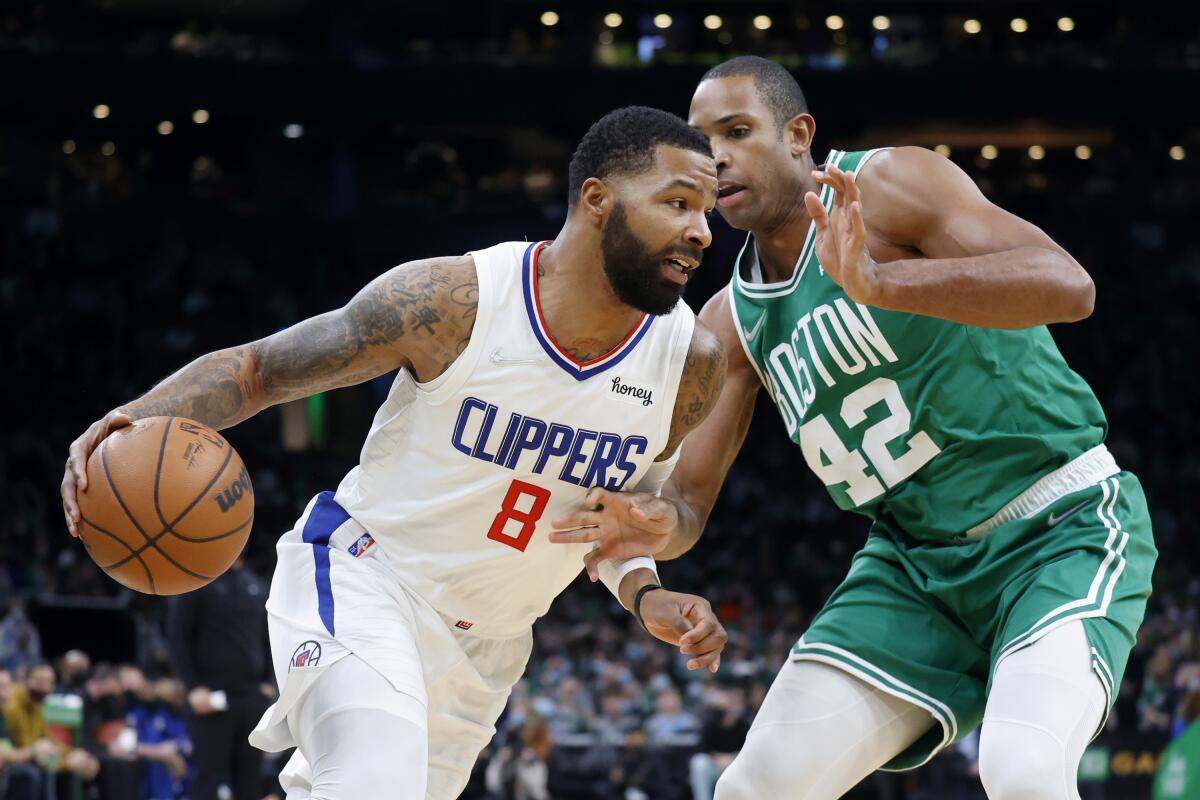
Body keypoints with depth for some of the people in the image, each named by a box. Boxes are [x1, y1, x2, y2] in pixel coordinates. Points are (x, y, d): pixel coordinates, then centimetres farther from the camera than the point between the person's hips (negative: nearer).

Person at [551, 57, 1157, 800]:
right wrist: (660, 524, -20)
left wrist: (878, 284, -40)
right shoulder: (731, 322, 7)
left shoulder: (889, 185, -13)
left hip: (1064, 526, -6)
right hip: (917, 562, 7)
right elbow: (689, 498, 7)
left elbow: (1068, 286, -27)